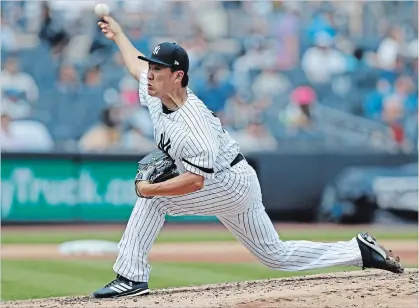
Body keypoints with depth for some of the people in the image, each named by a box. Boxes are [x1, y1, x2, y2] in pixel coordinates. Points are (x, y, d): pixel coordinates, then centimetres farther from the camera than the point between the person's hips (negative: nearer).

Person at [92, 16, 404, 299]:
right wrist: (118, 34, 27)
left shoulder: (193, 123, -30)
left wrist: (151, 189, -28)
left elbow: (194, 181, -35)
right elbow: (137, 65, 18)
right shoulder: (157, 93, -4)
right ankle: (360, 251, 18)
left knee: (152, 197, -18)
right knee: (278, 255, 15)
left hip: (233, 183, -10)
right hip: (235, 187, 10)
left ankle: (131, 276, -15)